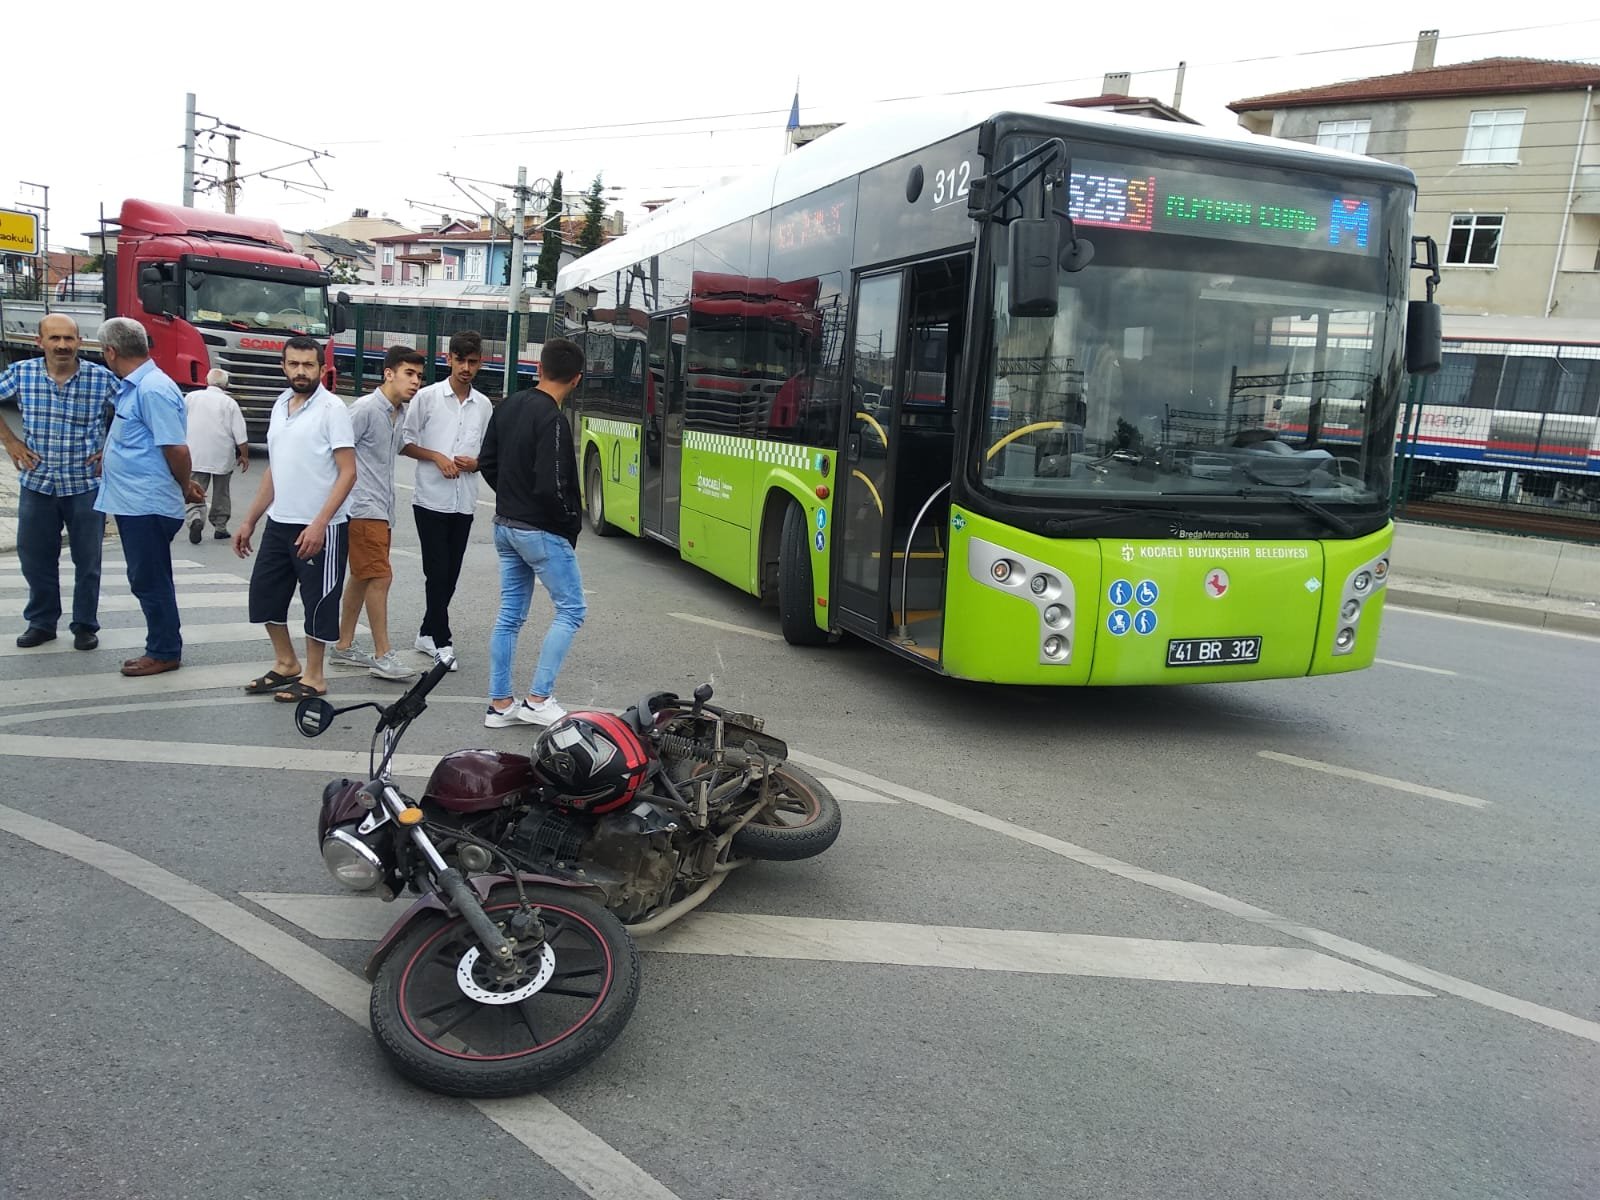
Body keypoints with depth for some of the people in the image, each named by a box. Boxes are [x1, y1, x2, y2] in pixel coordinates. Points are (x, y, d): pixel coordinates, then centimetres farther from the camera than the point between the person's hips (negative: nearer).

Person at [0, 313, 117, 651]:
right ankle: (41, 622, 26)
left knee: (88, 560, 6)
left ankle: (85, 625, 20)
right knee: (35, 558, 11)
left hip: (86, 485, -2)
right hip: (36, 483, 2)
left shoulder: (103, 378, -8)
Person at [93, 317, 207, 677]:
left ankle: (164, 653, 10)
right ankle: (161, 649, 24)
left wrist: (185, 487, -8)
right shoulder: (134, 386, 12)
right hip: (135, 502, 10)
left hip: (148, 505, -10)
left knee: (150, 581, 0)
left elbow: (177, 448, -21)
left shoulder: (152, 389, -19)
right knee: (147, 581, 15)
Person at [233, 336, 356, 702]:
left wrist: (319, 524, -22)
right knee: (264, 592, 14)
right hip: (279, 523, 8)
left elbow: (347, 472, -15)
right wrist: (249, 520, 17)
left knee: (317, 600, 3)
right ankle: (286, 664, 30)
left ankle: (313, 677, 16)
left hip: (318, 528, -8)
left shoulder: (332, 408, -11)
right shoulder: (280, 405, 11)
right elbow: (273, 469, 18)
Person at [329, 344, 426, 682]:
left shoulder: (401, 413, 10)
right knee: (380, 576, -10)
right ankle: (383, 655, -5)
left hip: (382, 508, 9)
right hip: (364, 507, -9)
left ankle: (344, 646, 24)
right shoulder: (366, 408, -14)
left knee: (362, 577, 14)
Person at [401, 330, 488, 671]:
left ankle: (428, 633, 23)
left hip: (464, 502, 4)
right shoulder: (427, 396, -3)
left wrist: (475, 463, -4)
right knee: (437, 572, -4)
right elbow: (405, 442, -1)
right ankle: (441, 640, 6)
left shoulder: (483, 404, 8)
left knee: (450, 575, 9)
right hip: (431, 499, -4)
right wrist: (436, 457, -14)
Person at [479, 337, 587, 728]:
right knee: (571, 609, 4)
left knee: (510, 614, 13)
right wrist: (571, 526, -9)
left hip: (505, 525, 8)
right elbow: (551, 486, -24)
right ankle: (538, 700, 2)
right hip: (542, 532, -8)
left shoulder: (508, 406, 5)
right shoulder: (552, 420, -20)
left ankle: (500, 703, 17)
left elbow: (487, 463, 12)